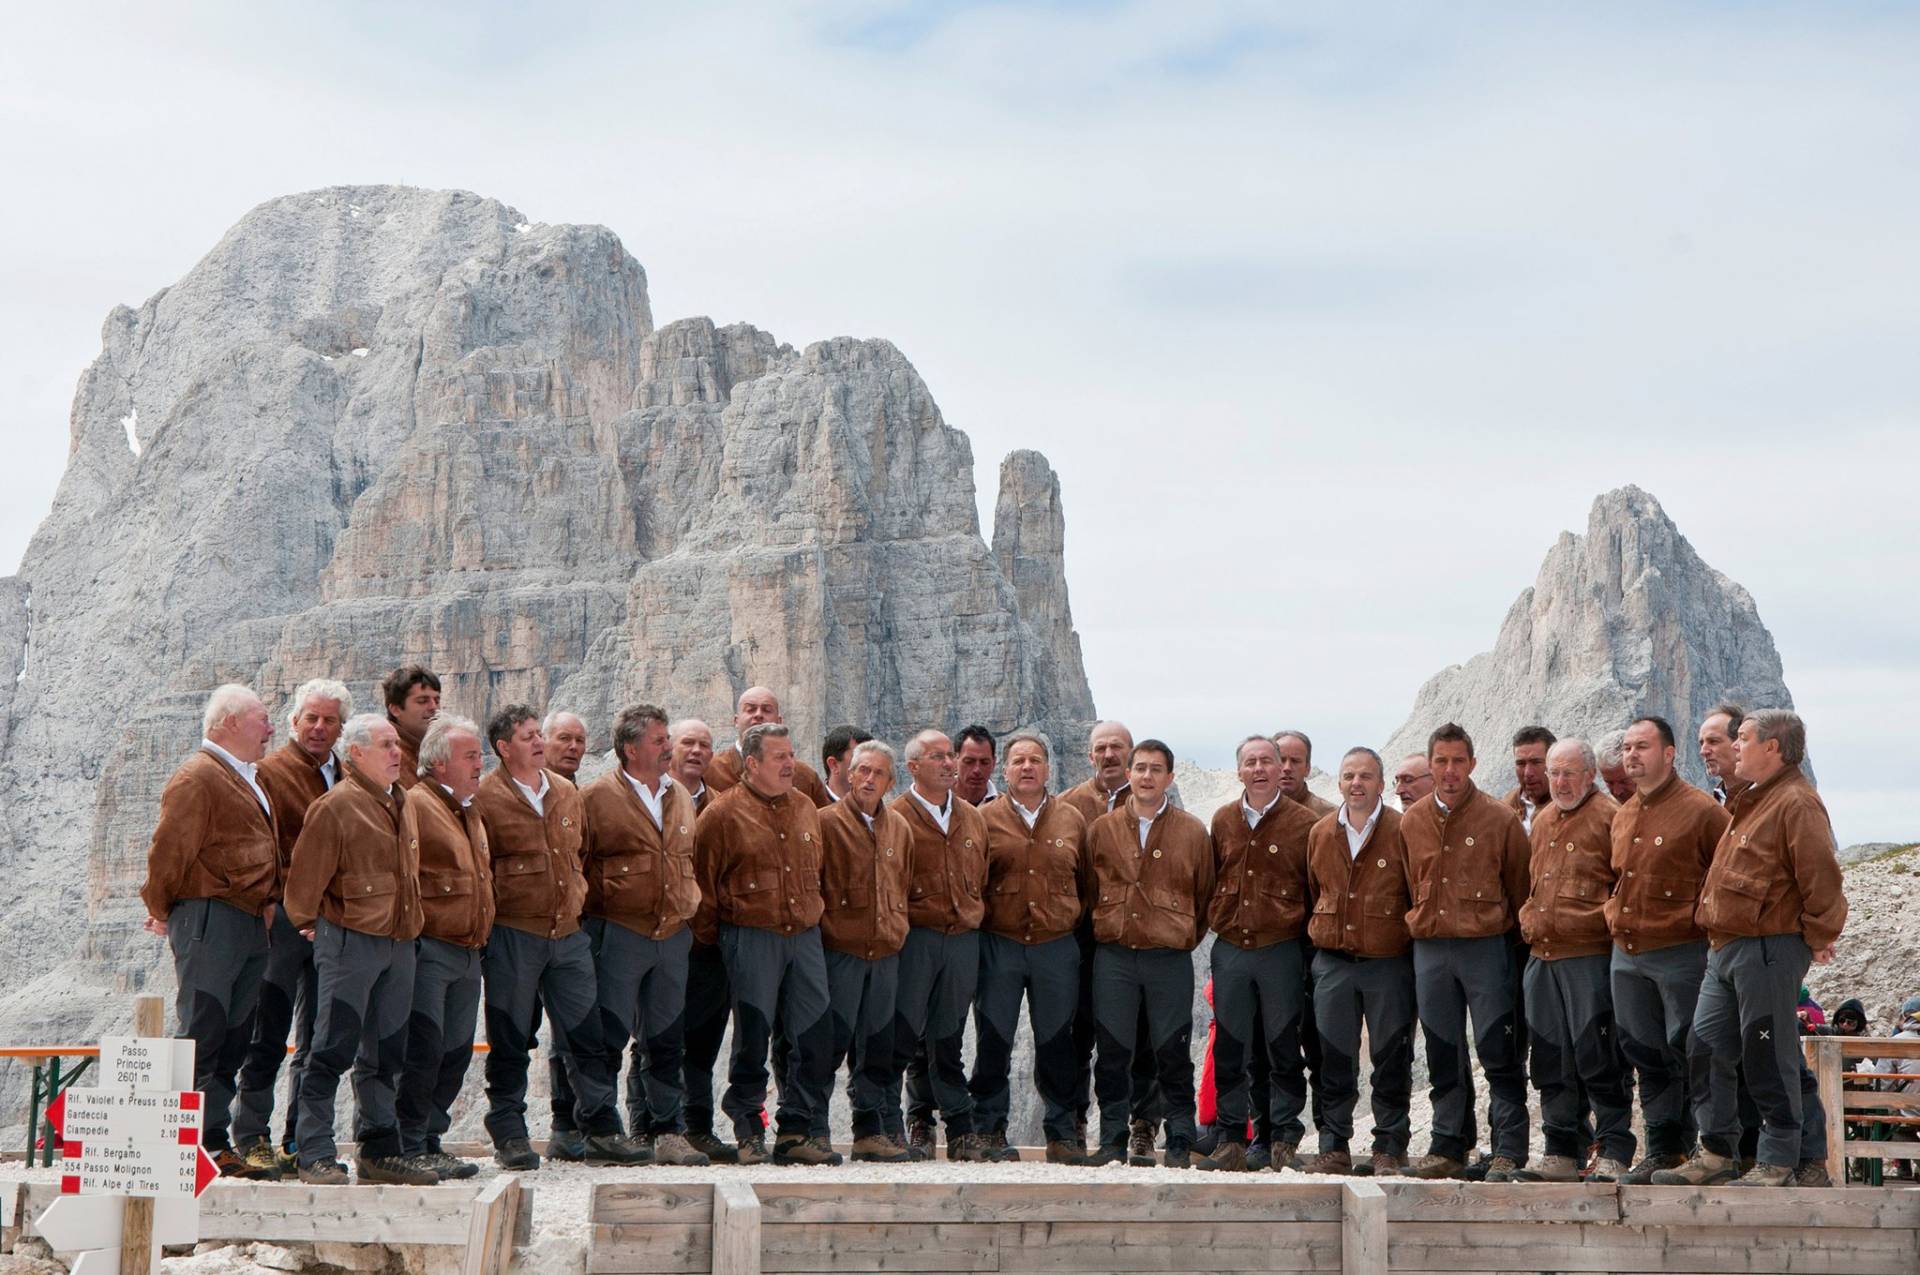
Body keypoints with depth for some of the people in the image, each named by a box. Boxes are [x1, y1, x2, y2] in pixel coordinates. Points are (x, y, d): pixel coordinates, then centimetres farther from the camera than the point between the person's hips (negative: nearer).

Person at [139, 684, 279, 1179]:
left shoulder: (248, 780, 22)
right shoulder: (198, 776, -10)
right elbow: (169, 847, -14)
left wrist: (268, 902, 17)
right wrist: (161, 910, -7)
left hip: (251, 923, 10)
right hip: (209, 919, -10)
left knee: (234, 1039, 8)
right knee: (200, 1035, -9)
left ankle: (216, 1143, 12)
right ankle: (196, 1144, -9)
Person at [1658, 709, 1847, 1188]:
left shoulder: (1796, 803, -14)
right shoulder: (1751, 801, 19)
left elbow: (1822, 878, -19)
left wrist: (1818, 939, -12)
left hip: (1768, 951, -10)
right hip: (1726, 950, 10)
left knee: (1769, 1059, -4)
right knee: (1707, 1049, 8)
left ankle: (1779, 1163, 2)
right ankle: (1717, 1154, 14)